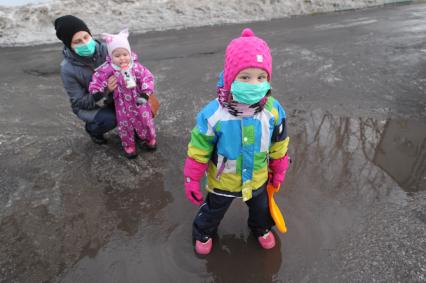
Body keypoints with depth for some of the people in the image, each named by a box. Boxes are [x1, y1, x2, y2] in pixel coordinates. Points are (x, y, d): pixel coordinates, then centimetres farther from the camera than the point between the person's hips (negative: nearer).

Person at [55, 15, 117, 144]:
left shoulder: (103, 49, -17)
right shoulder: (68, 69, -24)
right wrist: (104, 90, -36)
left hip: (110, 98, 3)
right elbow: (80, 102, -21)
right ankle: (92, 129, 6)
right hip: (86, 106, -3)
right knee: (110, 119, -29)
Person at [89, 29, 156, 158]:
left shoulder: (136, 66, -15)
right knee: (125, 124, 11)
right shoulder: (109, 69, -16)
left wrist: (145, 94, -24)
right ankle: (128, 145, 32)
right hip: (122, 103, 0)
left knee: (145, 119, 12)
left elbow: (147, 78, -14)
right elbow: (98, 78, -10)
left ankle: (150, 138, 40)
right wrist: (96, 91, -21)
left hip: (138, 100, 1)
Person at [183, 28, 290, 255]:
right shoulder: (213, 114, -33)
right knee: (213, 210, 26)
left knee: (260, 207, 31)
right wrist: (192, 181, -10)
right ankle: (203, 232, 58)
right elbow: (198, 151, -20)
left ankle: (261, 227, 65)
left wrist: (278, 172, 6)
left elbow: (279, 146, -6)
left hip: (258, 178, 3)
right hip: (223, 182, -2)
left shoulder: (273, 110, -23)